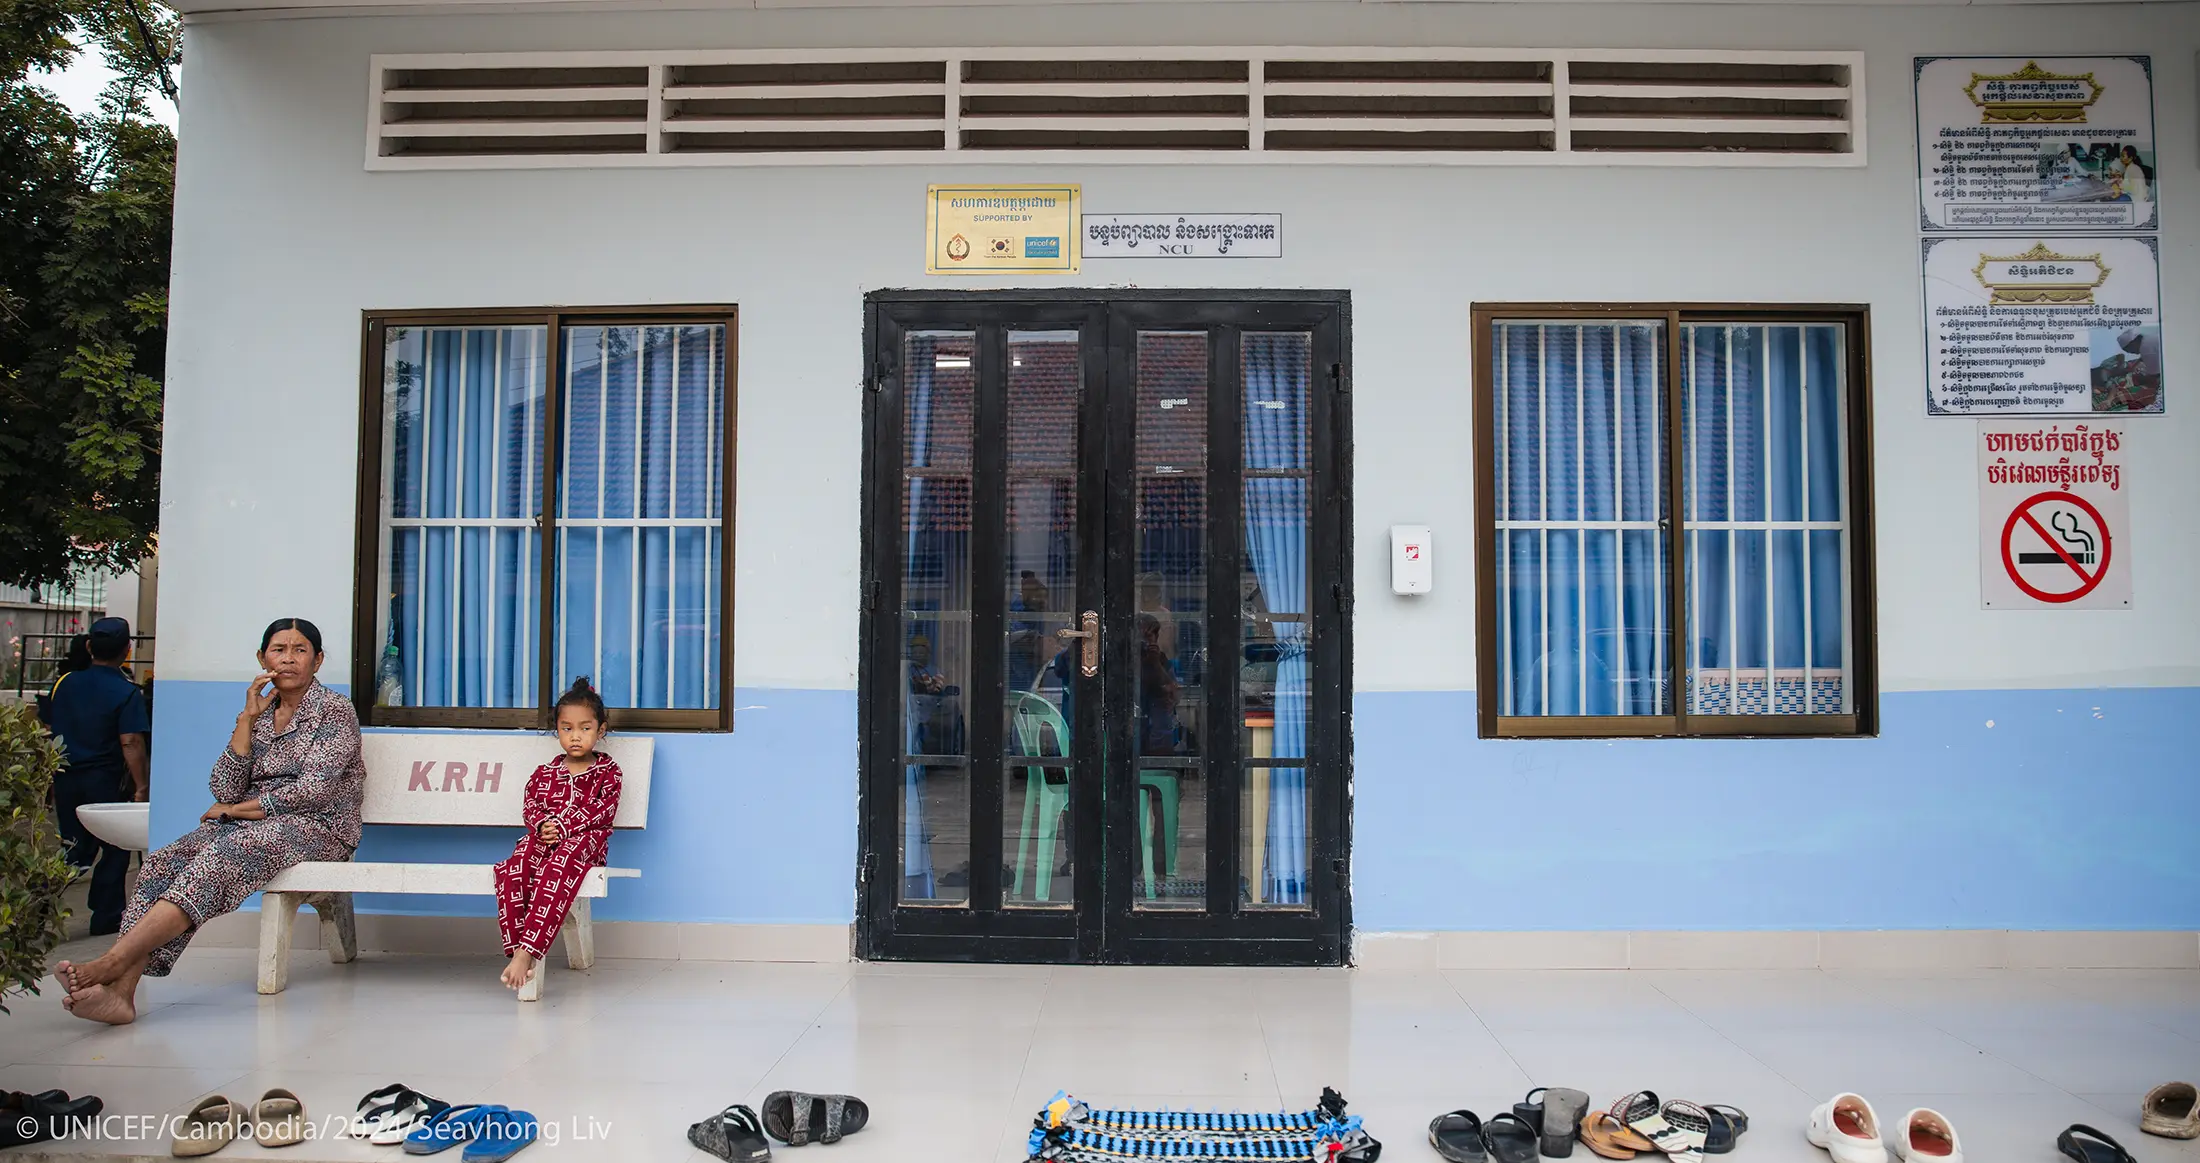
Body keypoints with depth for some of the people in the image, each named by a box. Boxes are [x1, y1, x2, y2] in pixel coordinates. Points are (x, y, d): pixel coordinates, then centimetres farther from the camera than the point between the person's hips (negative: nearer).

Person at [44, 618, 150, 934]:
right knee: (114, 850, 8)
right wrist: (140, 786, -15)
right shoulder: (127, 693, -13)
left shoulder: (65, 683, 4)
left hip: (65, 778, 5)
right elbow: (130, 743, -19)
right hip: (106, 780, -5)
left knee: (75, 846, 16)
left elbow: (48, 731, 11)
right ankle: (106, 917, 12)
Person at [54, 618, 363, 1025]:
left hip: (318, 826, -6)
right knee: (162, 864, -22)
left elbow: (314, 789, -11)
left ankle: (111, 963, -42)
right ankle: (119, 990, -36)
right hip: (250, 825, 6)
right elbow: (224, 790, 5)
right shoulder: (260, 714, 18)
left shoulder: (335, 710, 1)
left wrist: (236, 809, -5)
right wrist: (248, 717, -1)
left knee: (222, 856, -34)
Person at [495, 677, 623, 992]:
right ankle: (516, 949, -34)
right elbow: (531, 806, 12)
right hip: (543, 839, 4)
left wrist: (563, 826, -16)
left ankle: (527, 951, -47)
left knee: (558, 869, -40)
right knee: (511, 869, -32)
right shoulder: (545, 773, 20)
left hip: (585, 839, -4)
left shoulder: (607, 771, 8)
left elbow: (601, 811, -4)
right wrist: (542, 826, -12)